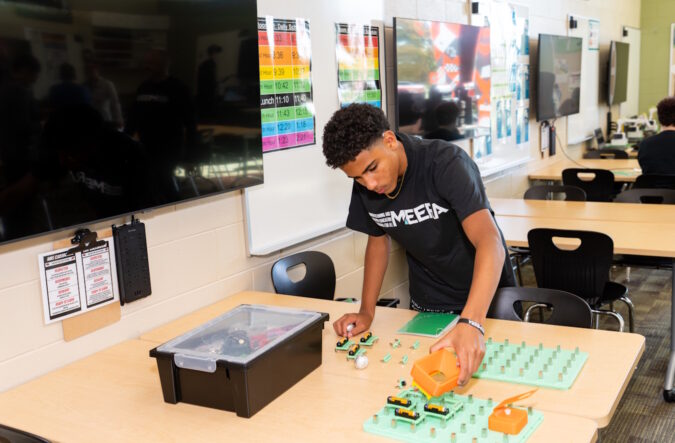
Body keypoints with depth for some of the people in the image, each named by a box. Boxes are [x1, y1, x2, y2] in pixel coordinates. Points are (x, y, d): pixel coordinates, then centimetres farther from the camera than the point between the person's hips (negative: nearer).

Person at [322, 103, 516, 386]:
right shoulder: (364, 186, -13)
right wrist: (366, 312, -7)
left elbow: (490, 242, -42)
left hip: (486, 296, -4)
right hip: (426, 304, 4)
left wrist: (471, 323, -56)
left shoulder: (445, 163, -31)